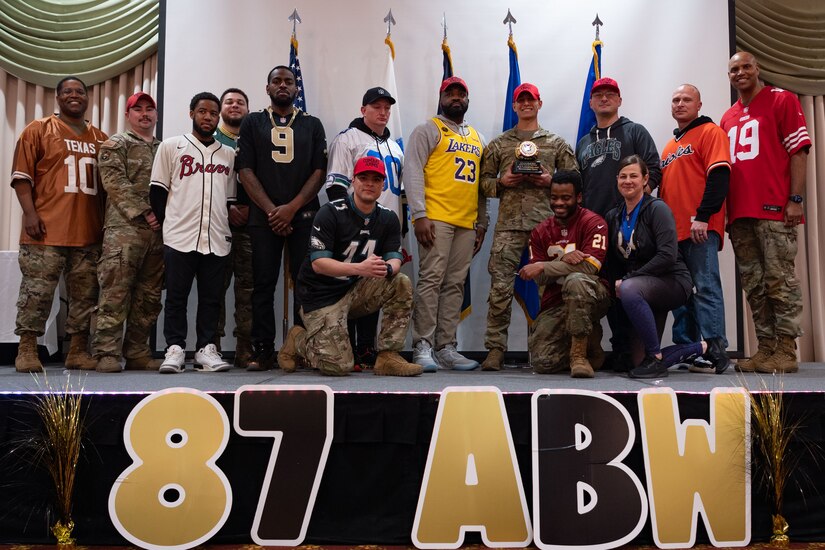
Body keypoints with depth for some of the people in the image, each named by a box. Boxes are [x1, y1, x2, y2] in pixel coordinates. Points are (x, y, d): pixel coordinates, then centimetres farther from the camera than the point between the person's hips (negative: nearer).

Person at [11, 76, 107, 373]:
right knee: (37, 291, -3)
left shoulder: (100, 139, 16)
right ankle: (26, 351, 6)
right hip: (46, 230, -4)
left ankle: (78, 351, 14)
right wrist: (30, 213, -11)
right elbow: (21, 175, 0)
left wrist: (108, 221, 12)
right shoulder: (38, 129, 6)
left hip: (89, 233, 4)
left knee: (85, 293, 5)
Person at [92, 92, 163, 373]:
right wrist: (144, 212, -13)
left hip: (158, 231, 5)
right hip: (124, 228, -5)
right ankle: (107, 353, -7)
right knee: (115, 292, -10)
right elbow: (116, 184, -6)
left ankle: (137, 353, 11)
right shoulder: (116, 144, 7)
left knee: (148, 296, 5)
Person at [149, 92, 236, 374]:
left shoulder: (229, 154, 16)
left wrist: (228, 227, 8)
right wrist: (167, 224, 3)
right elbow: (157, 190, 7)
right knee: (176, 296, 1)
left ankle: (206, 349, 11)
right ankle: (175, 349, 8)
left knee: (211, 297, 4)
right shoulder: (171, 146, 8)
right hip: (179, 237, -2)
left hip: (217, 239, 2)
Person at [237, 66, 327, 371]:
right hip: (263, 216, 0)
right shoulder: (252, 123, 12)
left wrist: (292, 208, -9)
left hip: (303, 215, 0)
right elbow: (245, 171, 3)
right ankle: (263, 351, 3)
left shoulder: (312, 125, 13)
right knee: (263, 284, -1)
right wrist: (271, 210, -9)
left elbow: (319, 171, 3)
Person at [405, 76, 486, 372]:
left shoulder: (477, 139, 23)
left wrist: (481, 223, 16)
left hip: (467, 223, 6)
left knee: (455, 285, 5)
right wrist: (419, 215, -15)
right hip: (435, 219, -6)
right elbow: (413, 172, -5)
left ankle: (446, 348, 9)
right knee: (431, 280, -9)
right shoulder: (428, 130, 5)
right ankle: (423, 347, -5)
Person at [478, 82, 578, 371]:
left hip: (545, 223, 0)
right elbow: (484, 181, 15)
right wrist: (502, 182, -5)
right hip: (508, 223, 0)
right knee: (500, 287, -7)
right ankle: (495, 349, -3)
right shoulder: (498, 144, 17)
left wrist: (550, 181, -5)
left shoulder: (556, 143, 15)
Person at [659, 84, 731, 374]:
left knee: (706, 288, -9)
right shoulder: (670, 145, 23)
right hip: (672, 229, 8)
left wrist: (703, 216, -19)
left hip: (700, 228, -8)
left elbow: (719, 176, -11)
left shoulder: (710, 132, 1)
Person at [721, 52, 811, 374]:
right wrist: (725, 210, 13)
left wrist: (795, 199, -11)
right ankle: (766, 348, 11)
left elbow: (799, 151, -3)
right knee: (754, 285, 6)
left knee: (779, 280, -5)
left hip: (774, 210, -6)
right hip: (739, 214, 6)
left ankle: (786, 351, 0)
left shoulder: (781, 101, 4)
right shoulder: (728, 119, 20)